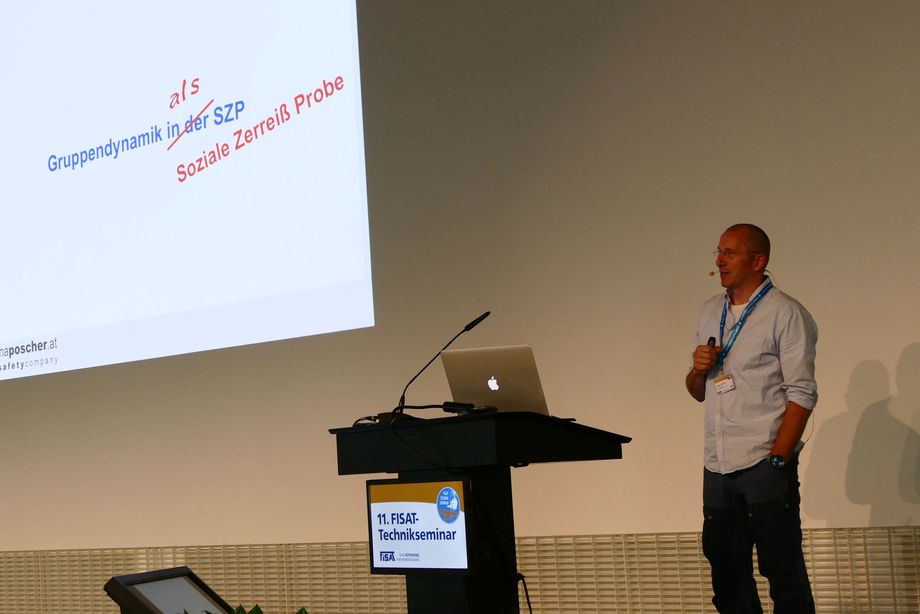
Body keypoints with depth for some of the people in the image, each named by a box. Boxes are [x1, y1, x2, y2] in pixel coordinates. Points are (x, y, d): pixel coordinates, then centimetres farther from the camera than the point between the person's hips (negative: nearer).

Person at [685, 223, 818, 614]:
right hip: (717, 465, 6)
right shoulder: (709, 313, 16)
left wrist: (777, 460, -17)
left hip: (765, 464, -6)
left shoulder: (785, 313, -2)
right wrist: (698, 370, 0)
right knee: (727, 574, 9)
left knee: (783, 572, -4)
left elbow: (802, 394, -9)